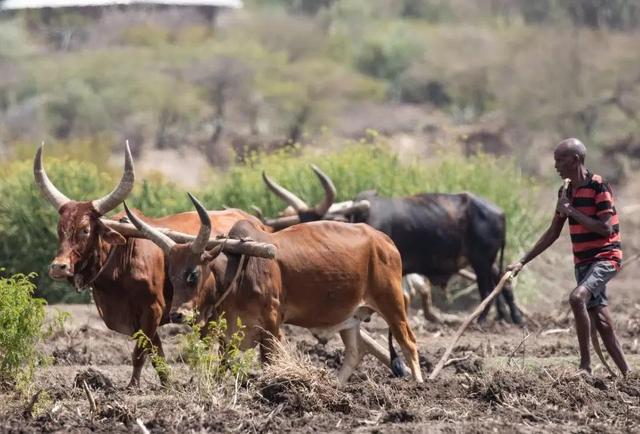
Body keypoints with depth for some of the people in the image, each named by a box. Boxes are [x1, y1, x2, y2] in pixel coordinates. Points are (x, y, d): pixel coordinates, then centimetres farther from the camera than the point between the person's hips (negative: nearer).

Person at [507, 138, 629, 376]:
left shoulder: (598, 186, -14)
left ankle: (585, 365, -25)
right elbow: (553, 233, 17)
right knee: (600, 321, 7)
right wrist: (523, 262, 14)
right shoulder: (566, 191, 10)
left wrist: (572, 211, -17)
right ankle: (627, 375, 14)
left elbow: (606, 229, -20)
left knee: (577, 297, -29)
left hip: (605, 257, -8)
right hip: (583, 262, 8)